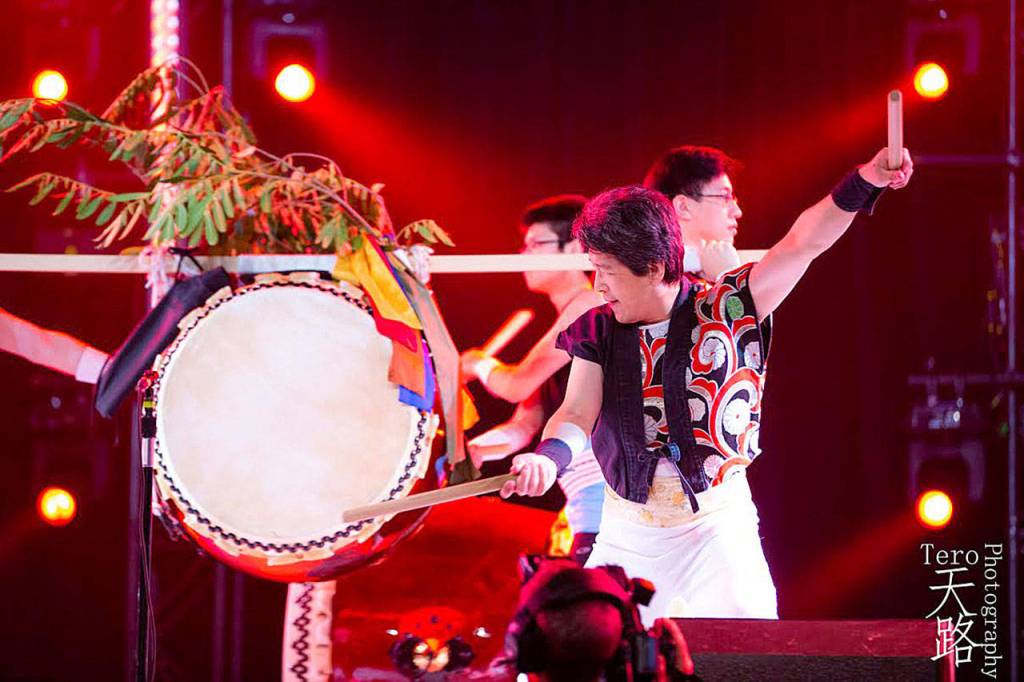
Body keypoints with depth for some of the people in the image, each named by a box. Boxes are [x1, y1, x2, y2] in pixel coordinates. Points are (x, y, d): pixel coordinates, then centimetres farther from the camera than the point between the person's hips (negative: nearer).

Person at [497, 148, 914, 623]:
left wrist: (863, 182, -31)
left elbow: (801, 244, -17)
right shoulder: (597, 331, 1)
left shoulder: (725, 311, -8)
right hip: (627, 532, 3)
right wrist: (549, 457, -33)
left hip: (716, 528, -3)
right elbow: (578, 413, -9)